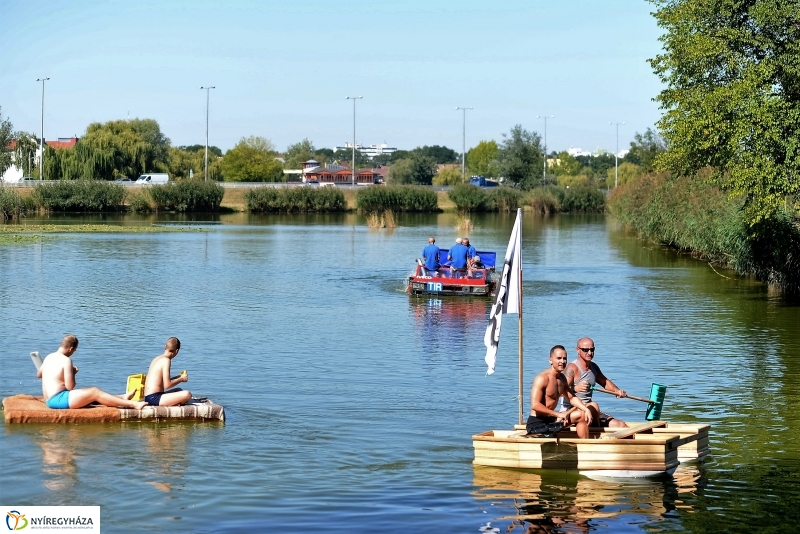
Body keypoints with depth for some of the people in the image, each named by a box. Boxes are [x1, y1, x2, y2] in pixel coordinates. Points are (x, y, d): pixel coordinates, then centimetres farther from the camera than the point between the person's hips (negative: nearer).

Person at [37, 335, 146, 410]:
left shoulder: (49, 357, 13)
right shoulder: (66, 360, -14)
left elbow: (38, 374, 30)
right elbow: (70, 386, -16)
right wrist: (73, 373, 3)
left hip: (49, 400, 10)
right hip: (58, 399, -10)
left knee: (89, 394, 17)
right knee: (94, 392, -10)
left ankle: (122, 398, 20)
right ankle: (131, 404, -14)